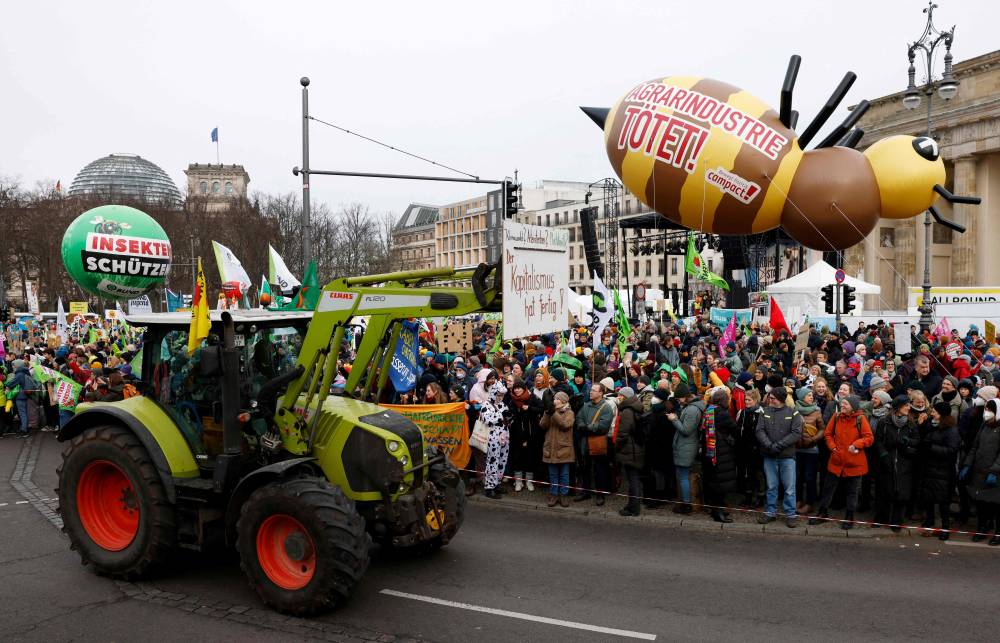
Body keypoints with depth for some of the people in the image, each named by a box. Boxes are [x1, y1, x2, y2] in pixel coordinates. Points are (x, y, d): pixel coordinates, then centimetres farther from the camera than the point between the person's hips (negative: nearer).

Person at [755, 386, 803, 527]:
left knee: (789, 488, 3)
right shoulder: (765, 412, 5)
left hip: (787, 457, -2)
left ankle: (790, 514, 13)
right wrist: (769, 445, -18)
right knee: (771, 487, 12)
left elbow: (797, 433, -11)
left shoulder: (793, 413, -3)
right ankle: (770, 512, 22)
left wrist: (779, 445, -18)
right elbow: (760, 430, -2)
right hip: (769, 456, 2)